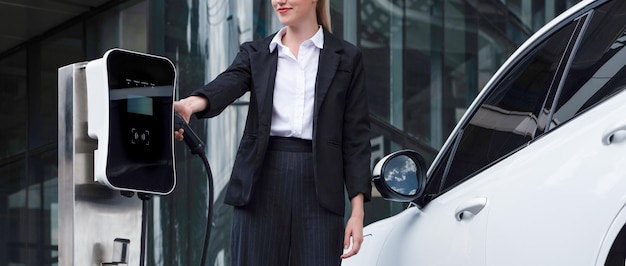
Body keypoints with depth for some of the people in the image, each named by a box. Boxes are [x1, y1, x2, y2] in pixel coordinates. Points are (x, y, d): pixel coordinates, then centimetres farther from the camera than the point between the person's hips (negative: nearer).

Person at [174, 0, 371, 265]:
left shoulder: (346, 58, 8)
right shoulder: (255, 53, 12)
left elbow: (355, 136, 4)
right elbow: (226, 85, -10)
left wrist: (357, 211, -4)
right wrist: (189, 104, -34)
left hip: (318, 186, -1)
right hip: (261, 185, 1)